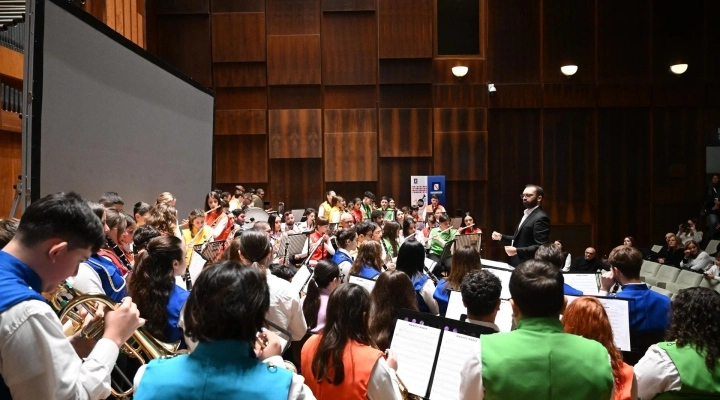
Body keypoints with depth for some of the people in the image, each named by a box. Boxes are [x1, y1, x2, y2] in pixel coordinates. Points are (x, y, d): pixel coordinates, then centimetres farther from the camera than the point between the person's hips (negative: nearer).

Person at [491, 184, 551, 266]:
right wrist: (501, 237, 10)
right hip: (518, 264, 9)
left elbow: (540, 247, -24)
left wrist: (517, 251, -31)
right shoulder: (527, 214, 15)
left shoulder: (541, 218, -17)